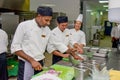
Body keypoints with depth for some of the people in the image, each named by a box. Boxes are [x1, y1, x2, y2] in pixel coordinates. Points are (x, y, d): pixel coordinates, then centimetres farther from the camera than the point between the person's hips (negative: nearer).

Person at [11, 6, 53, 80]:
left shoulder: (47, 30, 2)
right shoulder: (24, 26, -12)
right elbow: (15, 48, -13)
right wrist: (32, 60, -18)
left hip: (40, 64, 5)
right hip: (26, 64, -5)